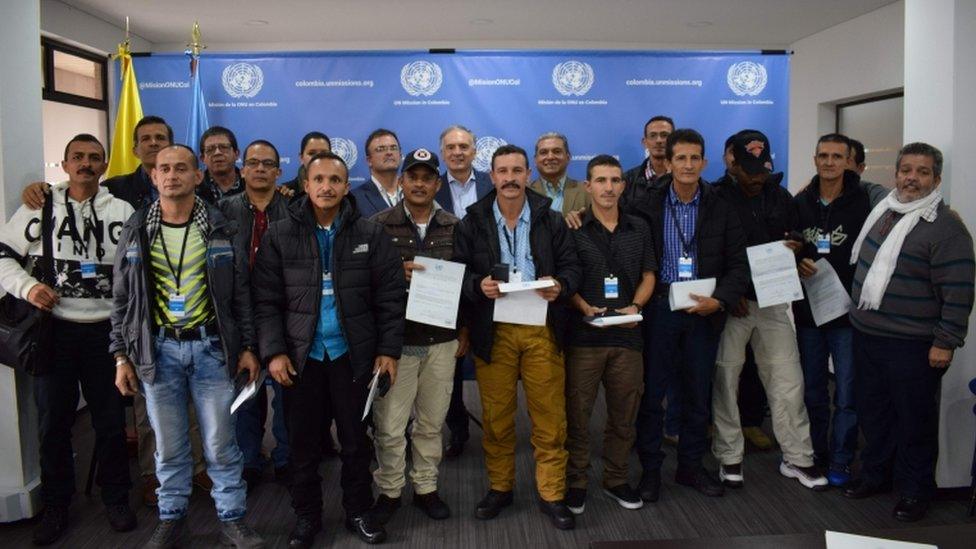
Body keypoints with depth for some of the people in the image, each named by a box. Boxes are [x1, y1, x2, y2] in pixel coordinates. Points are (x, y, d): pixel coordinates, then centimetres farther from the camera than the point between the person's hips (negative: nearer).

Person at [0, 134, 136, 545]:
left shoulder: (122, 210, 5)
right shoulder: (39, 207, 3)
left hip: (106, 330, 0)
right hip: (54, 329, 0)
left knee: (111, 419, 8)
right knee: (53, 421, 10)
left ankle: (116, 499, 26)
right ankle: (55, 506, 27)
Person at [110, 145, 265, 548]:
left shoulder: (219, 228, 0)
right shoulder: (136, 229, 3)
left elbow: (240, 292, 3)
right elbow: (122, 298, 7)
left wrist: (247, 346, 0)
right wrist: (121, 356, 3)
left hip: (211, 348, -1)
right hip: (157, 349, 1)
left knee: (221, 443, 5)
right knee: (168, 445, 11)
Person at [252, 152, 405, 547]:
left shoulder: (371, 235, 0)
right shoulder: (279, 236, -1)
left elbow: (391, 296, -1)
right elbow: (266, 300, -3)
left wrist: (389, 348, -6)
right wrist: (274, 351, -11)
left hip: (353, 354, 0)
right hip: (300, 355, 0)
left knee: (355, 439, 12)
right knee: (303, 442, 11)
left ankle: (359, 511, 29)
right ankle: (306, 516, 28)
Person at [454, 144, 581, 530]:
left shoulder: (551, 220, 6)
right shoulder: (472, 222, 4)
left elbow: (571, 266, 7)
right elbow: (457, 272, 3)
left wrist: (560, 286, -14)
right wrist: (478, 285, -17)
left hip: (542, 329, 0)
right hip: (493, 331, 0)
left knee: (550, 417, 2)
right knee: (496, 417, 8)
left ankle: (552, 494, 16)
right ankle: (499, 487, 26)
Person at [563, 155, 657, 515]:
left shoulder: (639, 228, 11)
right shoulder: (572, 229, 0)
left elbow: (648, 276, 12)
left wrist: (635, 306, -5)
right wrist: (584, 308, -15)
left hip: (627, 334, 3)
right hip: (583, 334, -3)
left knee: (624, 413, 11)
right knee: (577, 412, 3)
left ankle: (616, 480, 27)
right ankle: (575, 482, 17)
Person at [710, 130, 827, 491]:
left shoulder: (780, 197, 8)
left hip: (773, 302, 4)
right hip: (730, 302, -4)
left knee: (788, 381, 5)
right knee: (726, 380, 4)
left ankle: (798, 459, 18)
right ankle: (730, 458, 17)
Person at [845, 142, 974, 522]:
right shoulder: (880, 210, 8)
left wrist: (945, 342, -16)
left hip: (912, 345, -7)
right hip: (866, 335, 7)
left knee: (914, 419, 7)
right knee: (873, 411, 18)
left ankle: (915, 490, 23)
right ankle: (875, 473, 35)